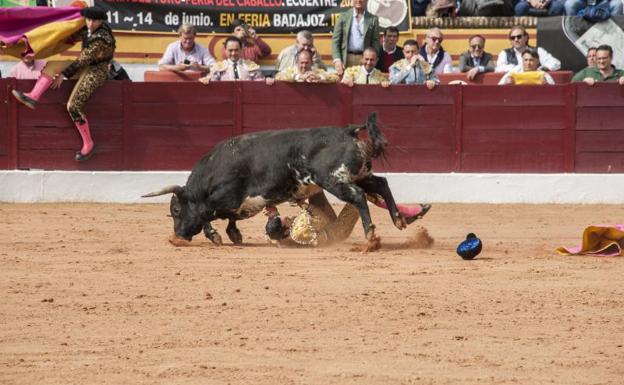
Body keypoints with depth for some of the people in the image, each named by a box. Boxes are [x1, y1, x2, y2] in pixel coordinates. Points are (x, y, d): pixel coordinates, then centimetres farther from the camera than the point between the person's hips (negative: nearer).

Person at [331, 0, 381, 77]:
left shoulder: (373, 19, 6)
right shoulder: (343, 16, 7)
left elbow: (375, 43, 6)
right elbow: (335, 40, 4)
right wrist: (337, 60, -8)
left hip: (364, 59, 0)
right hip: (347, 58, 0)